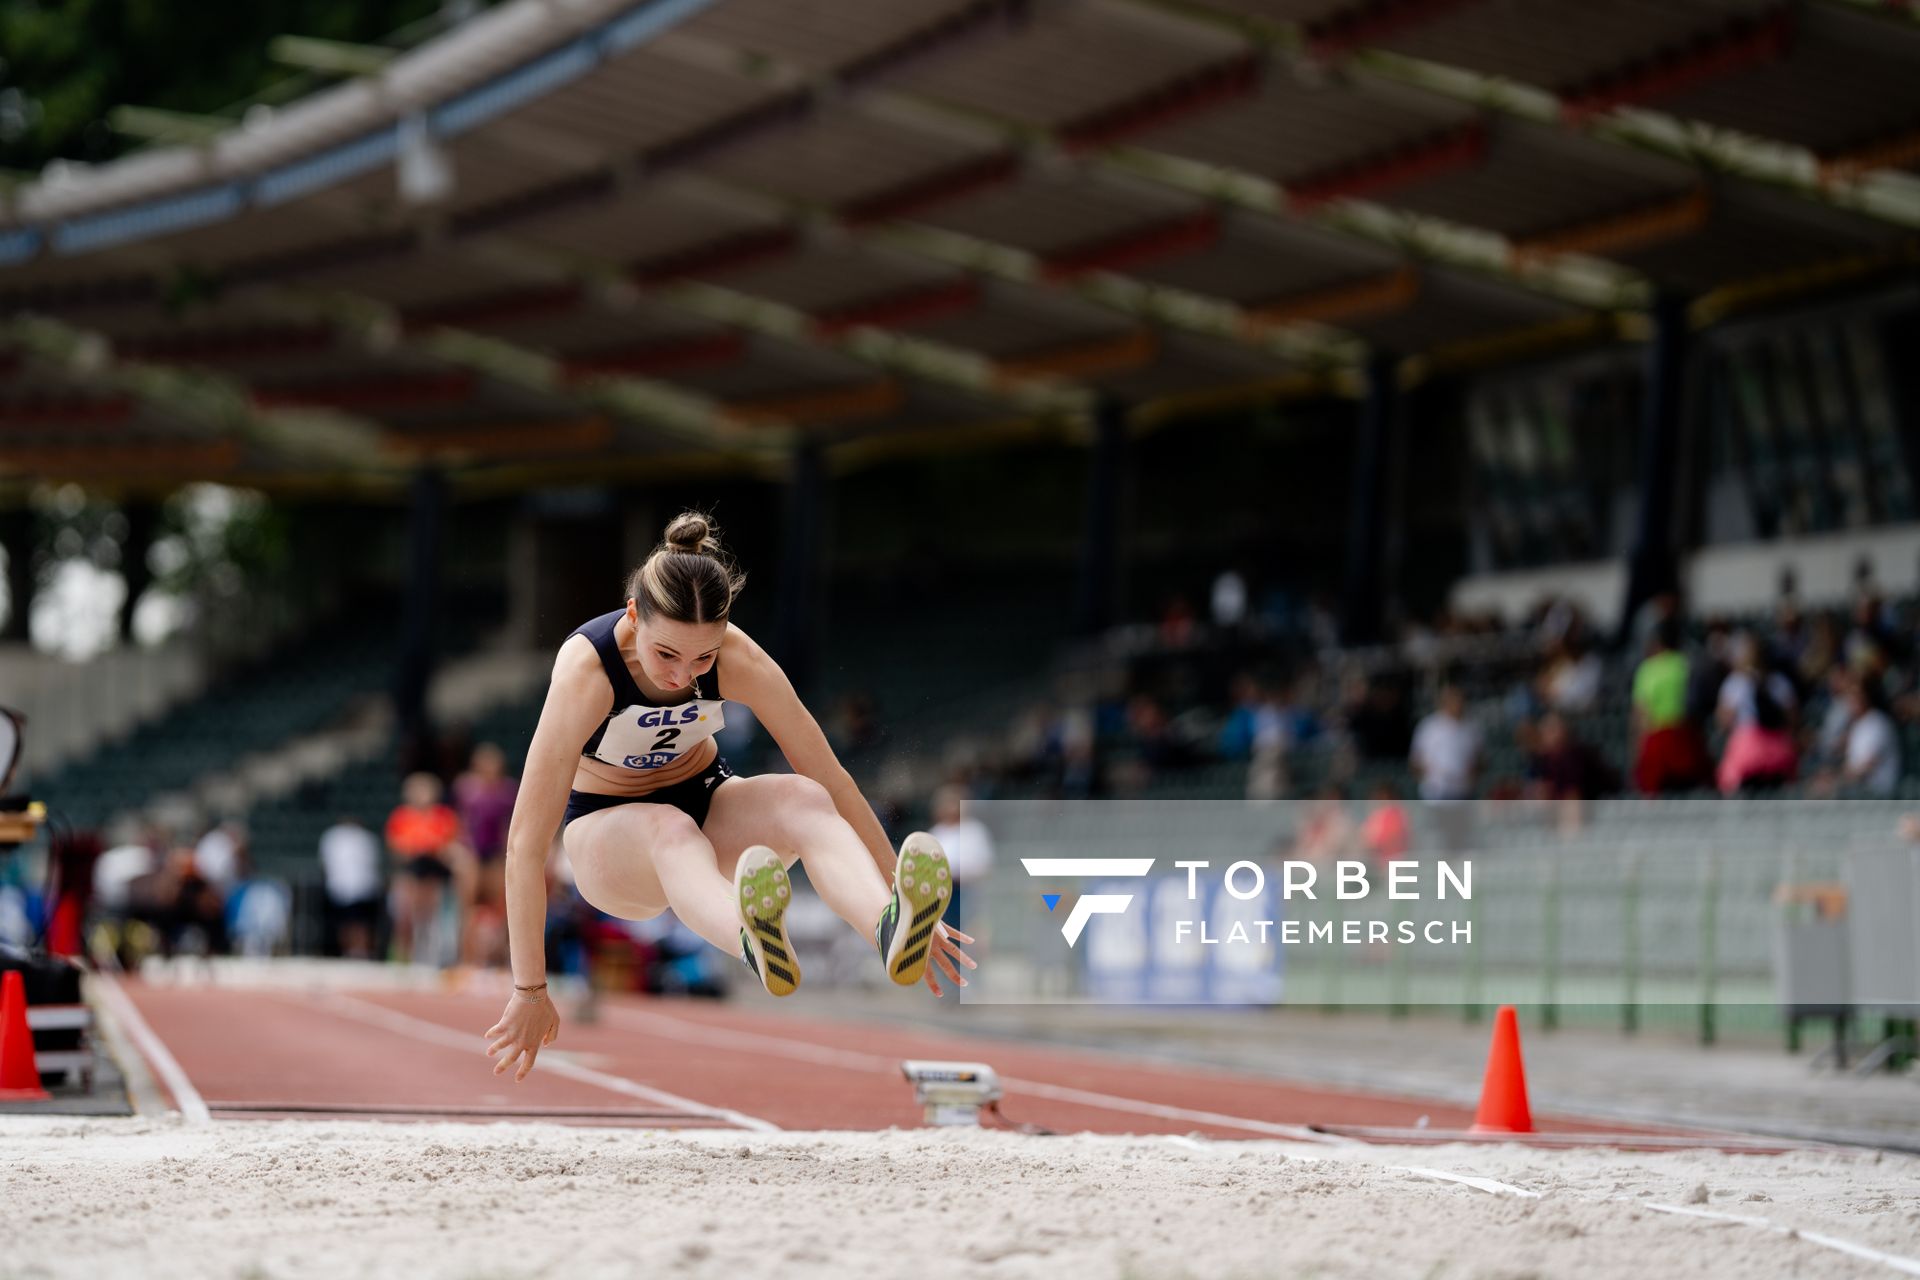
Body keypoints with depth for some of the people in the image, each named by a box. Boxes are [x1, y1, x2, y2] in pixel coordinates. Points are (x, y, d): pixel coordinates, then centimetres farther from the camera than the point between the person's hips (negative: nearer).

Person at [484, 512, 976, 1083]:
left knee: (803, 799, -30)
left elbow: (831, 781, -13)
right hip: (606, 829, -3)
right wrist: (530, 992, -32)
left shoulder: (737, 659, -21)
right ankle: (756, 945, -71)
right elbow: (526, 839, -32)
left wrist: (908, 903, -12)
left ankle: (891, 929, -60)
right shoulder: (587, 668, -30)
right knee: (669, 829, -39)